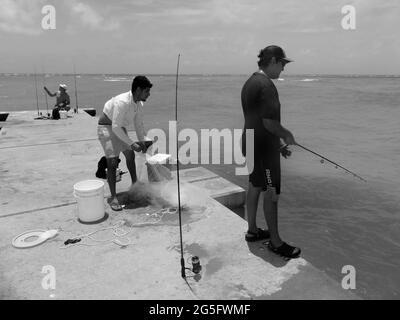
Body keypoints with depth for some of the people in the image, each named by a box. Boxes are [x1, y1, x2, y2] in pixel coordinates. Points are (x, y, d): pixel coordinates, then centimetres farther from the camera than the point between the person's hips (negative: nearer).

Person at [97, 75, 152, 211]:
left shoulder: (138, 104, -4)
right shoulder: (122, 102, -32)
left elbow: (138, 124, 8)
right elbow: (115, 127, -34)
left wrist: (142, 142, 5)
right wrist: (132, 144, -31)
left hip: (119, 128, 9)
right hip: (106, 128, -9)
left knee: (130, 155, 17)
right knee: (112, 161, -15)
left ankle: (135, 184, 38)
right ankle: (113, 197, -8)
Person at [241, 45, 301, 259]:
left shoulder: (250, 82, 13)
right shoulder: (265, 85, -19)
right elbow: (269, 122, -23)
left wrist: (278, 144, 17)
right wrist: (287, 135, -3)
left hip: (251, 144, 10)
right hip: (264, 148, -10)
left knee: (254, 187, 17)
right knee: (271, 193, -1)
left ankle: (252, 231, 31)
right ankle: (275, 242, 10)